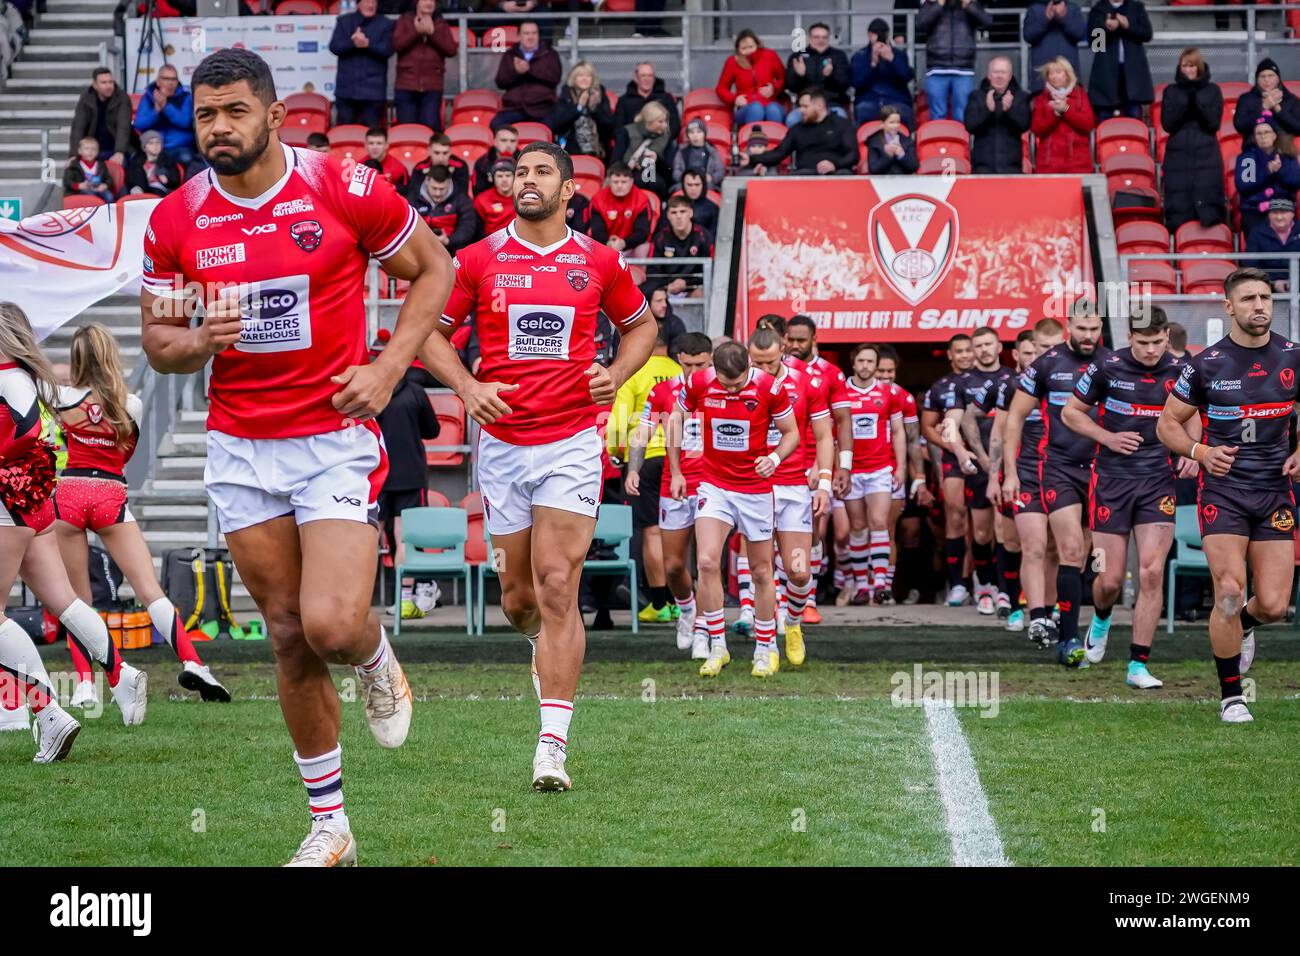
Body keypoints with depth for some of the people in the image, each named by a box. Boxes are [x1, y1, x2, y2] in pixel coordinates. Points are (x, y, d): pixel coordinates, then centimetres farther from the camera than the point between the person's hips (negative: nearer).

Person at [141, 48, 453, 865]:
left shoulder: (345, 189, -9)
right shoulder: (175, 221, 0)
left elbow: (433, 268, 3)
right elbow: (158, 342, 9)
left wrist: (388, 368, -7)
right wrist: (200, 342, -15)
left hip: (337, 438, -3)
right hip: (240, 450, 3)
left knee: (333, 626, -18)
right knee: (289, 636, 7)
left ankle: (379, 663, 21)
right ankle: (330, 825, 19)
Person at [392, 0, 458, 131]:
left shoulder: (441, 24, 13)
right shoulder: (404, 20, 11)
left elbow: (452, 50, -1)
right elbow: (396, 45, -4)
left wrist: (432, 32, -9)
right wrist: (416, 31, -13)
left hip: (432, 87, 0)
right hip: (406, 85, 0)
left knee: (431, 128, -8)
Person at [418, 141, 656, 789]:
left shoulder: (599, 262, 4)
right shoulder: (479, 260, 3)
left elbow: (640, 325, 19)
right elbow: (431, 331, 11)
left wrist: (617, 375, 1)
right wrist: (466, 386, -5)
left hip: (572, 443, -2)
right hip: (502, 442, 2)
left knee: (557, 589, -12)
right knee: (519, 595, 7)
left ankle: (552, 748, -13)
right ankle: (542, 643, 45)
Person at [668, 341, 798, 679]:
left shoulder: (769, 387, -15)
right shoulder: (699, 383, -11)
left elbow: (791, 433, -2)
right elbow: (676, 418, 7)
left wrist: (775, 458, -22)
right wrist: (675, 471, 6)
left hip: (756, 489, -1)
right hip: (713, 484, 1)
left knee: (761, 571, 6)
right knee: (706, 562, -14)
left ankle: (765, 648, 22)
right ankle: (718, 647, -3)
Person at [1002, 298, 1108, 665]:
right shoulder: (1047, 365, 0)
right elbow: (1015, 417, 6)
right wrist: (1010, 472, 2)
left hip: (1100, 469, 3)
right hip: (1058, 466, -3)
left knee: (1079, 558, 8)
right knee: (1072, 550, -14)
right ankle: (1070, 638, -14)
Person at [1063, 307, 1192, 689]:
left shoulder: (1179, 372, 0)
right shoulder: (1107, 368, -6)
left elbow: (1191, 416, 18)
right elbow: (1070, 412, 4)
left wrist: (1191, 451, -1)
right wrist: (1108, 437, -10)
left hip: (1158, 482, 1)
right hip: (1112, 481, -1)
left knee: (1152, 572, -11)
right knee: (1110, 580, 0)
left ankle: (1138, 665, -4)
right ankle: (1101, 619, 37)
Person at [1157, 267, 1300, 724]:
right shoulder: (1205, 364, -5)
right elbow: (1168, 423, 4)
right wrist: (1200, 451, -13)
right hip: (1222, 488, -2)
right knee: (1230, 592, -14)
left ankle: (1241, 626, 34)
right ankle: (1231, 696, 4)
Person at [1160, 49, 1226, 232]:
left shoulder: (1213, 90, 8)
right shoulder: (1171, 91, 9)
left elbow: (1214, 123, -1)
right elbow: (1167, 124, -1)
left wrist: (1198, 101, -13)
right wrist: (1184, 100, -11)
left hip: (1207, 157, -1)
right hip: (1178, 157, 1)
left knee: (1210, 216, -12)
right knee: (1179, 216, -7)